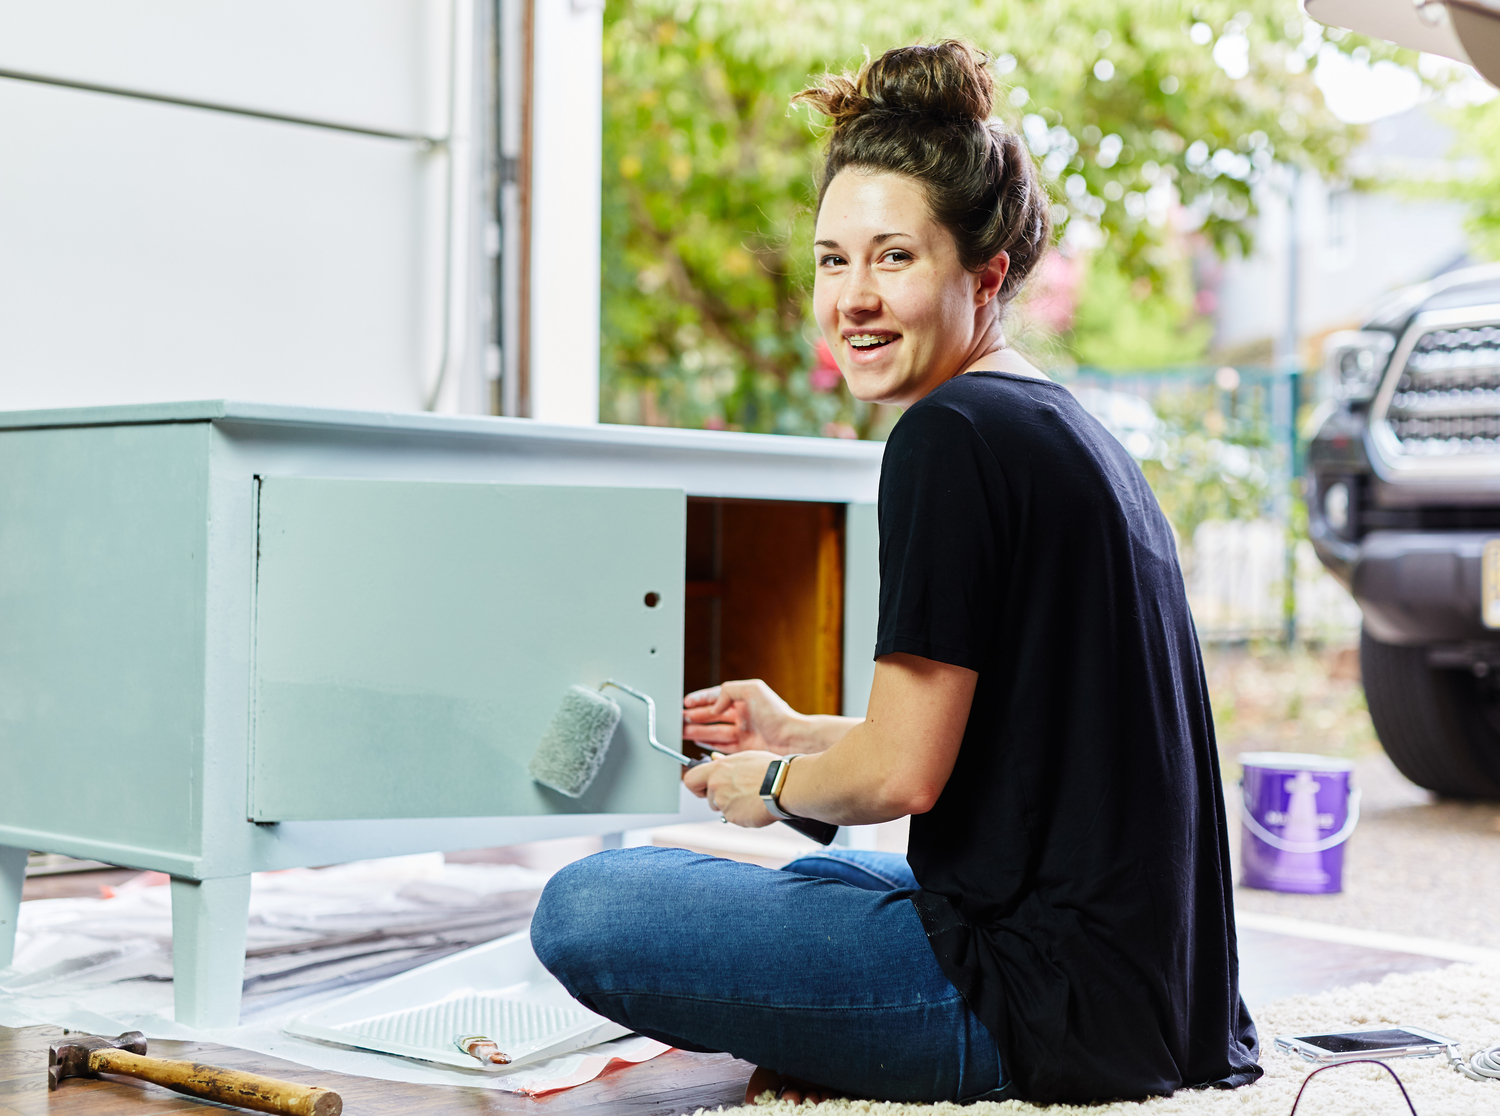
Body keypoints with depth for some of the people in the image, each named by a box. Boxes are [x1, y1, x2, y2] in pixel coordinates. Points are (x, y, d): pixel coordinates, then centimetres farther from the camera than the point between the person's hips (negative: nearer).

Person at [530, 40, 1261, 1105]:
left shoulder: (952, 437, -16)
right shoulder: (1072, 429, 13)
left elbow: (903, 772, -17)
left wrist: (772, 785, 3)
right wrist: (800, 733, 23)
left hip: (1055, 1002, -10)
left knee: (583, 909, -10)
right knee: (818, 876, 36)